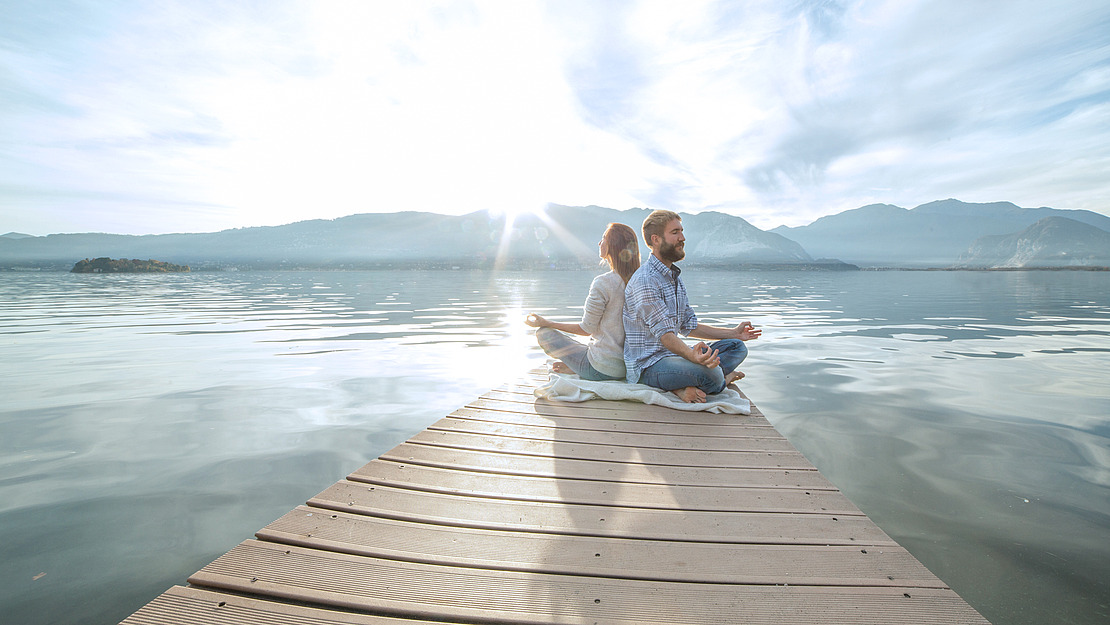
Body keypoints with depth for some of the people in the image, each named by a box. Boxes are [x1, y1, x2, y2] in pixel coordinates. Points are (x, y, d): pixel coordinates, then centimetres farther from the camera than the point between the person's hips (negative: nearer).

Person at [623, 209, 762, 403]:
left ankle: (684, 387, -14)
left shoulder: (675, 278, 15)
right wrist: (693, 355, -42)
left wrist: (733, 333, 19)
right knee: (712, 374, -34)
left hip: (672, 354, 10)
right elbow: (665, 334, -24)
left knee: (737, 347, 4)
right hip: (647, 365, -10)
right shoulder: (644, 281, -17)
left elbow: (688, 326, 18)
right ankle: (723, 379, 3)